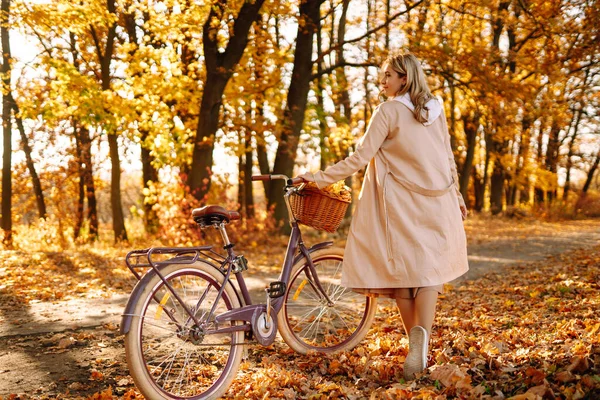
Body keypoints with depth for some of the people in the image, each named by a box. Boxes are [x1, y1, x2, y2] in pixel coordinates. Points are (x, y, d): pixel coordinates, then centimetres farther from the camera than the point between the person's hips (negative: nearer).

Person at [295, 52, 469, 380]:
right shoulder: (435, 109, 8)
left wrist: (319, 178, -11)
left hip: (401, 201, -4)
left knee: (401, 267, 8)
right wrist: (456, 195, 22)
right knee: (431, 265, 5)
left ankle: (416, 342, 11)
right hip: (438, 199, 4)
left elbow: (361, 157, -14)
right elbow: (448, 159, 12)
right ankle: (423, 333, -16)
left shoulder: (389, 110, -9)